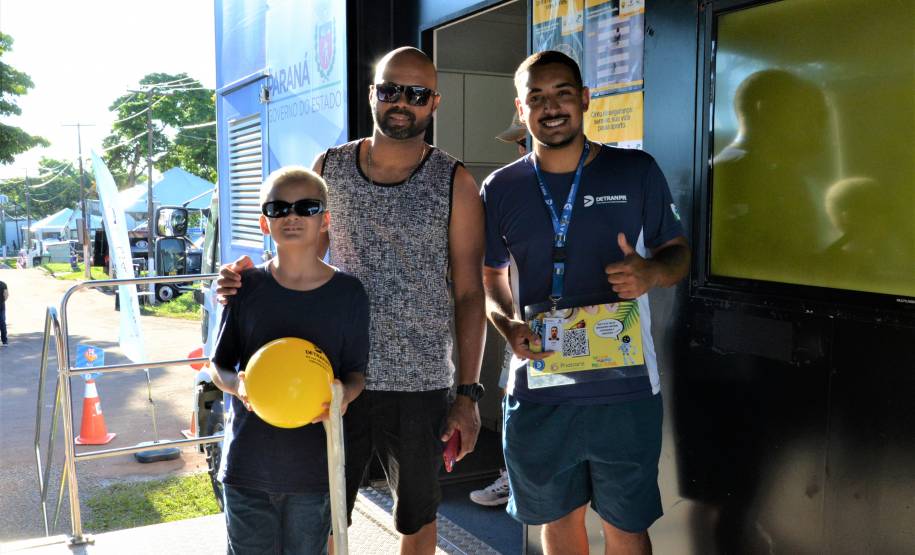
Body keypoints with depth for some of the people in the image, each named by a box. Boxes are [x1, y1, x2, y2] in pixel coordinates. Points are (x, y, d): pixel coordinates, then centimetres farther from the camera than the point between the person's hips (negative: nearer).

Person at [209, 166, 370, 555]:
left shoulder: (349, 293, -4)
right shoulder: (247, 287, -2)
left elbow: (356, 372, 3)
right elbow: (218, 367, 5)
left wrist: (344, 392, -20)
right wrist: (236, 384, -18)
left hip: (314, 467, 0)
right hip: (248, 461, 1)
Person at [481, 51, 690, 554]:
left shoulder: (636, 172, -2)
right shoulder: (500, 190, 2)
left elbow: (678, 252, 6)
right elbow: (490, 277, 11)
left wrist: (651, 273, -18)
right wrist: (509, 326, -9)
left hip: (625, 389, -1)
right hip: (538, 392, 2)